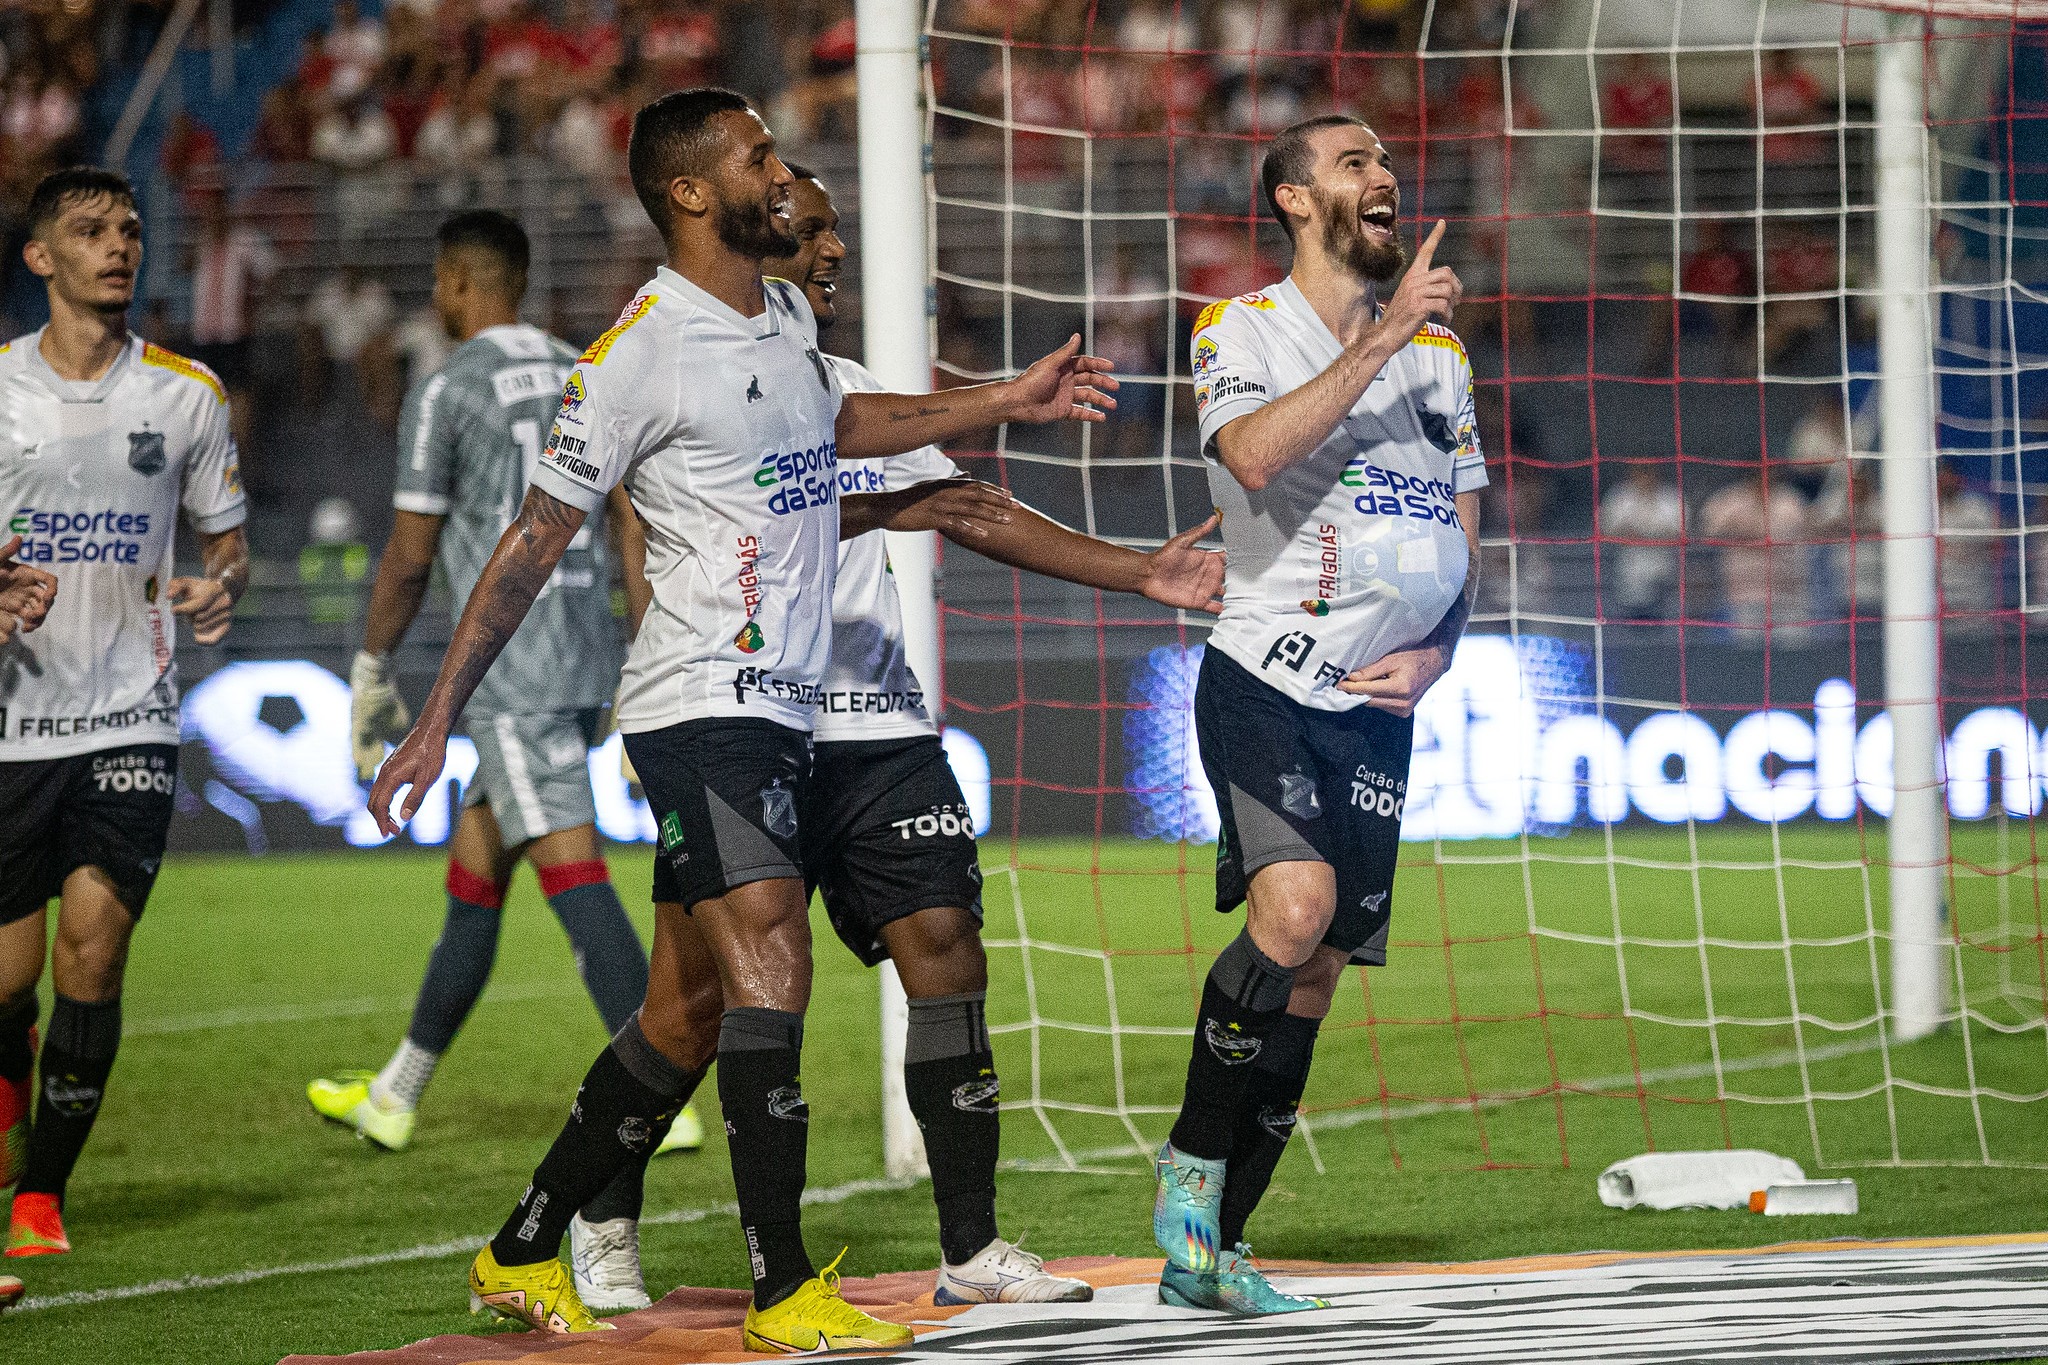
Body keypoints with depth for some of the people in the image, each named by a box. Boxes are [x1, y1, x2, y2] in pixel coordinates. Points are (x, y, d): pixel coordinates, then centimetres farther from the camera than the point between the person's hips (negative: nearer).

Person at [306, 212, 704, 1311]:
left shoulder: (445, 395, -8)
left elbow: (408, 556, -7)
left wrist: (371, 675, 5)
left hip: (508, 672, -8)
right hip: (584, 660, 8)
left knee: (573, 876, -17)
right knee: (474, 873, 20)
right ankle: (397, 1092, 34)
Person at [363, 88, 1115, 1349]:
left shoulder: (788, 318, 14)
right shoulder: (642, 350, -11)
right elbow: (536, 538, -8)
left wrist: (1011, 402, 36)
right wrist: (439, 719, -8)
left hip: (782, 712, 8)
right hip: (700, 707, -8)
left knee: (685, 1016, 9)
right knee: (772, 970, -18)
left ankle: (523, 1255, 19)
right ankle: (786, 1294, -18)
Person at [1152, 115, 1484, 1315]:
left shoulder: (1439, 351, 15)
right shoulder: (1240, 328, -2)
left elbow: (1461, 533, 20)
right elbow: (1253, 455, -23)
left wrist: (1437, 649, 2)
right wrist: (1381, 340, -25)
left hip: (1375, 702, 5)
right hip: (1263, 677, -5)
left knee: (1315, 976, 1)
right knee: (1294, 907, -26)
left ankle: (1208, 1253, 7)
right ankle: (1192, 1162, -7)